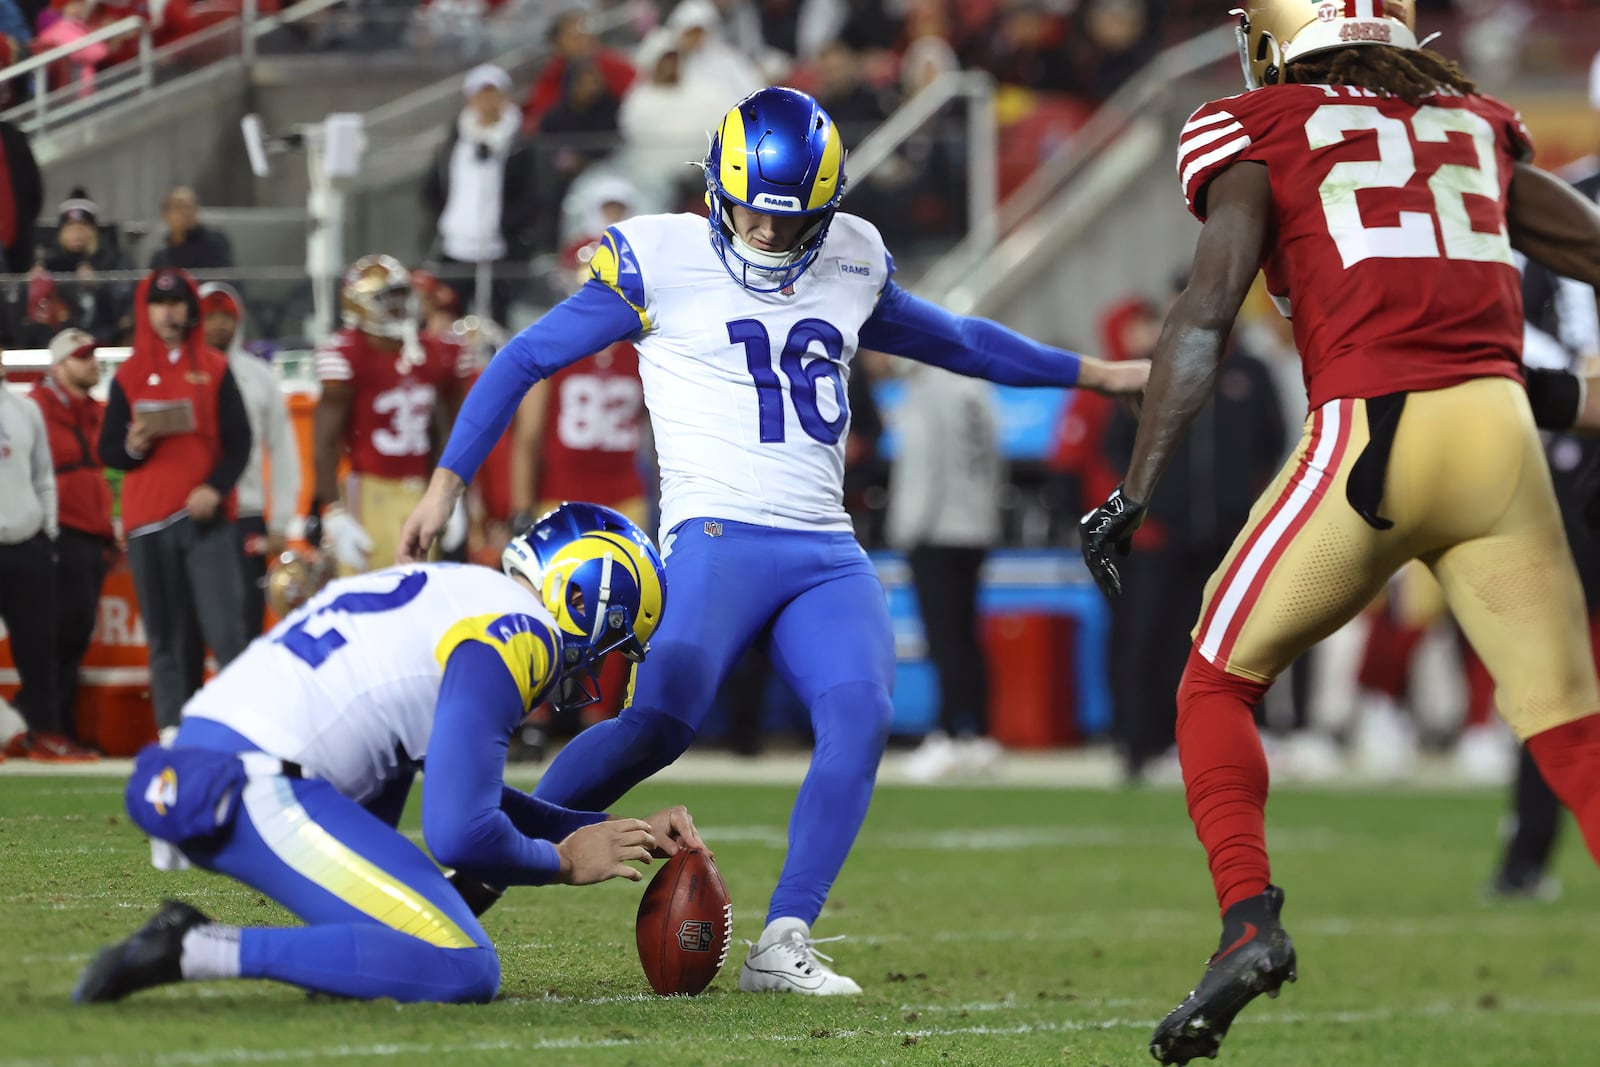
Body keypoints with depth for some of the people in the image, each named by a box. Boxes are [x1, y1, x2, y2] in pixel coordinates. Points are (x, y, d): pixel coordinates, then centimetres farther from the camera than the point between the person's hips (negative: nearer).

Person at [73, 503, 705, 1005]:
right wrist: (564, 862, 6)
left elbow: (469, 794, 36)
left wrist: (614, 834, 32)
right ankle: (199, 951, -17)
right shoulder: (515, 633, -5)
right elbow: (459, 832, -13)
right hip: (253, 790, -10)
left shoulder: (458, 593, 26)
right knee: (465, 972, -13)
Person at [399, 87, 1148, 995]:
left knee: (862, 714, -22)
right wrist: (446, 485, 2)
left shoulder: (853, 262, 15)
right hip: (720, 539, -5)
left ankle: (783, 946, -22)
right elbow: (528, 359, 6)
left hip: (829, 557, 5)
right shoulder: (661, 261, 0)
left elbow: (948, 338, 33)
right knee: (661, 718, -27)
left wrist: (1094, 373, 38)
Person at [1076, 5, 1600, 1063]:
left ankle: (1250, 919, -4)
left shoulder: (1263, 133, 10)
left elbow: (1206, 317, 1)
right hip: (1501, 432, 3)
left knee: (1218, 684, 14)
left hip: (1371, 431, -3)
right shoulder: (1477, 125, 22)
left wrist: (1134, 493, 1)